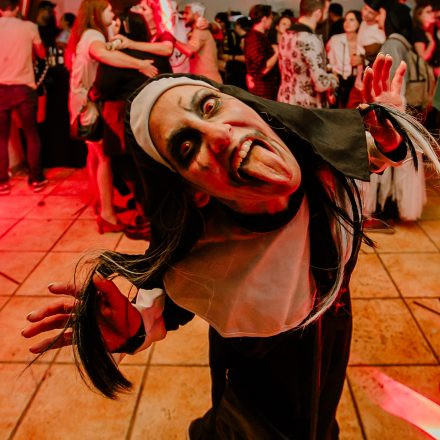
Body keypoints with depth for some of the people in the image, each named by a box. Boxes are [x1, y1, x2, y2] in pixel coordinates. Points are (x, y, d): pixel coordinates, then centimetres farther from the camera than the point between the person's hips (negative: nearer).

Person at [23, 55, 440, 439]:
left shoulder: (321, 144, -31)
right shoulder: (201, 263, -39)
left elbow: (366, 157, -6)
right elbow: (169, 302, -16)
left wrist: (386, 140, -29)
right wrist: (134, 326, -38)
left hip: (332, 338, 5)